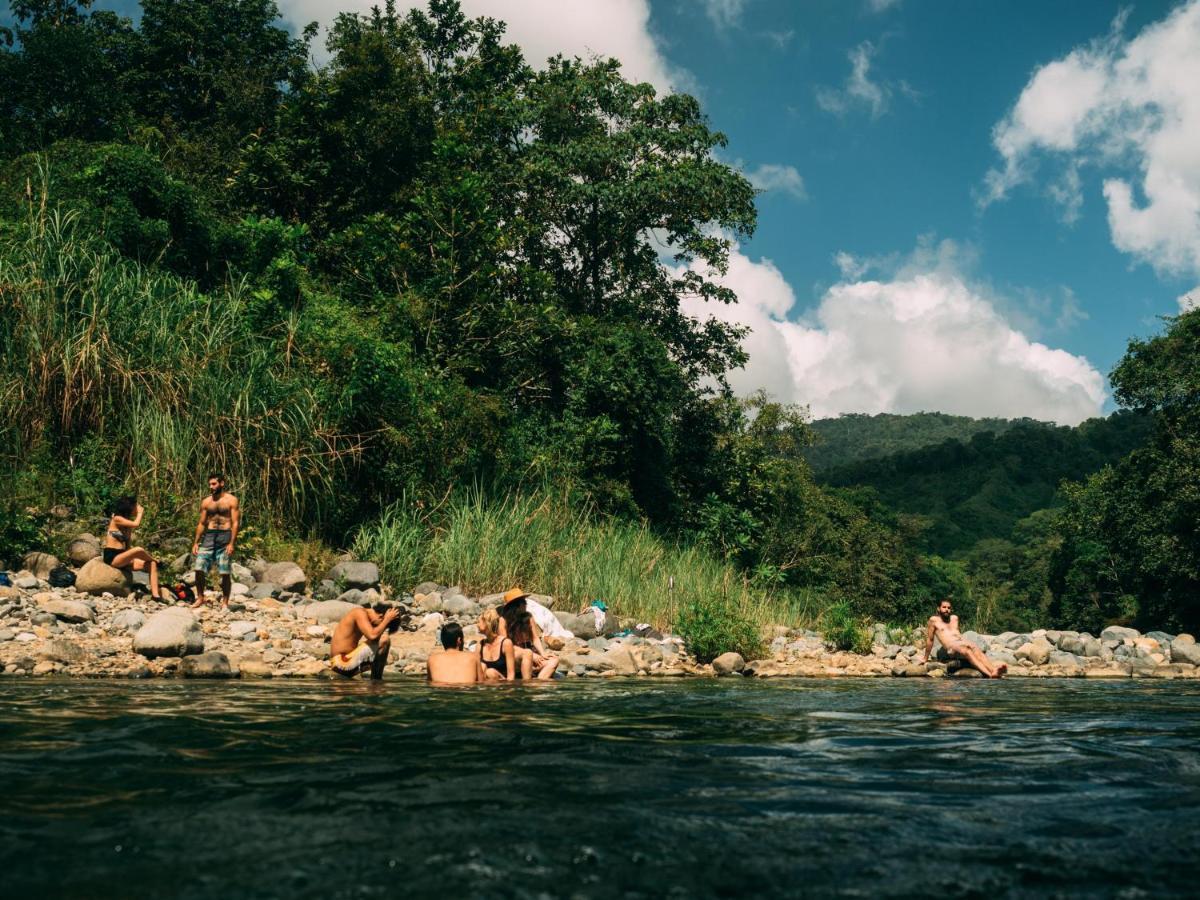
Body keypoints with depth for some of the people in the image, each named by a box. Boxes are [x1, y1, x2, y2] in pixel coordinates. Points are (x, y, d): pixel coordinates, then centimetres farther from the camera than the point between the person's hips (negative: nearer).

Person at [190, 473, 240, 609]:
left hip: (225, 536, -4)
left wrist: (232, 543, -14)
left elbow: (235, 523, -5)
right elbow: (201, 523, 15)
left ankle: (225, 602, 8)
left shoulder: (231, 500, -1)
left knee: (225, 573, -3)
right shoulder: (206, 502, 12)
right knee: (199, 569, -4)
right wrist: (196, 543, 8)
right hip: (209, 536, 4)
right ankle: (200, 598, 12)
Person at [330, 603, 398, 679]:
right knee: (384, 640, -18)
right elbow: (372, 636, -29)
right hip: (342, 662, -10)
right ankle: (376, 681, -11)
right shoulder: (360, 613, -16)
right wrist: (387, 619, -19)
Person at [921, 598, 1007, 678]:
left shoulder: (955, 618, 24)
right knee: (968, 652, -35)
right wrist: (926, 658, 13)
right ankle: (989, 674, -53)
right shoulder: (934, 620, 8)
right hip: (951, 646, -5)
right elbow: (930, 639, 10)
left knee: (977, 651, -28)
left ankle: (994, 669, -53)